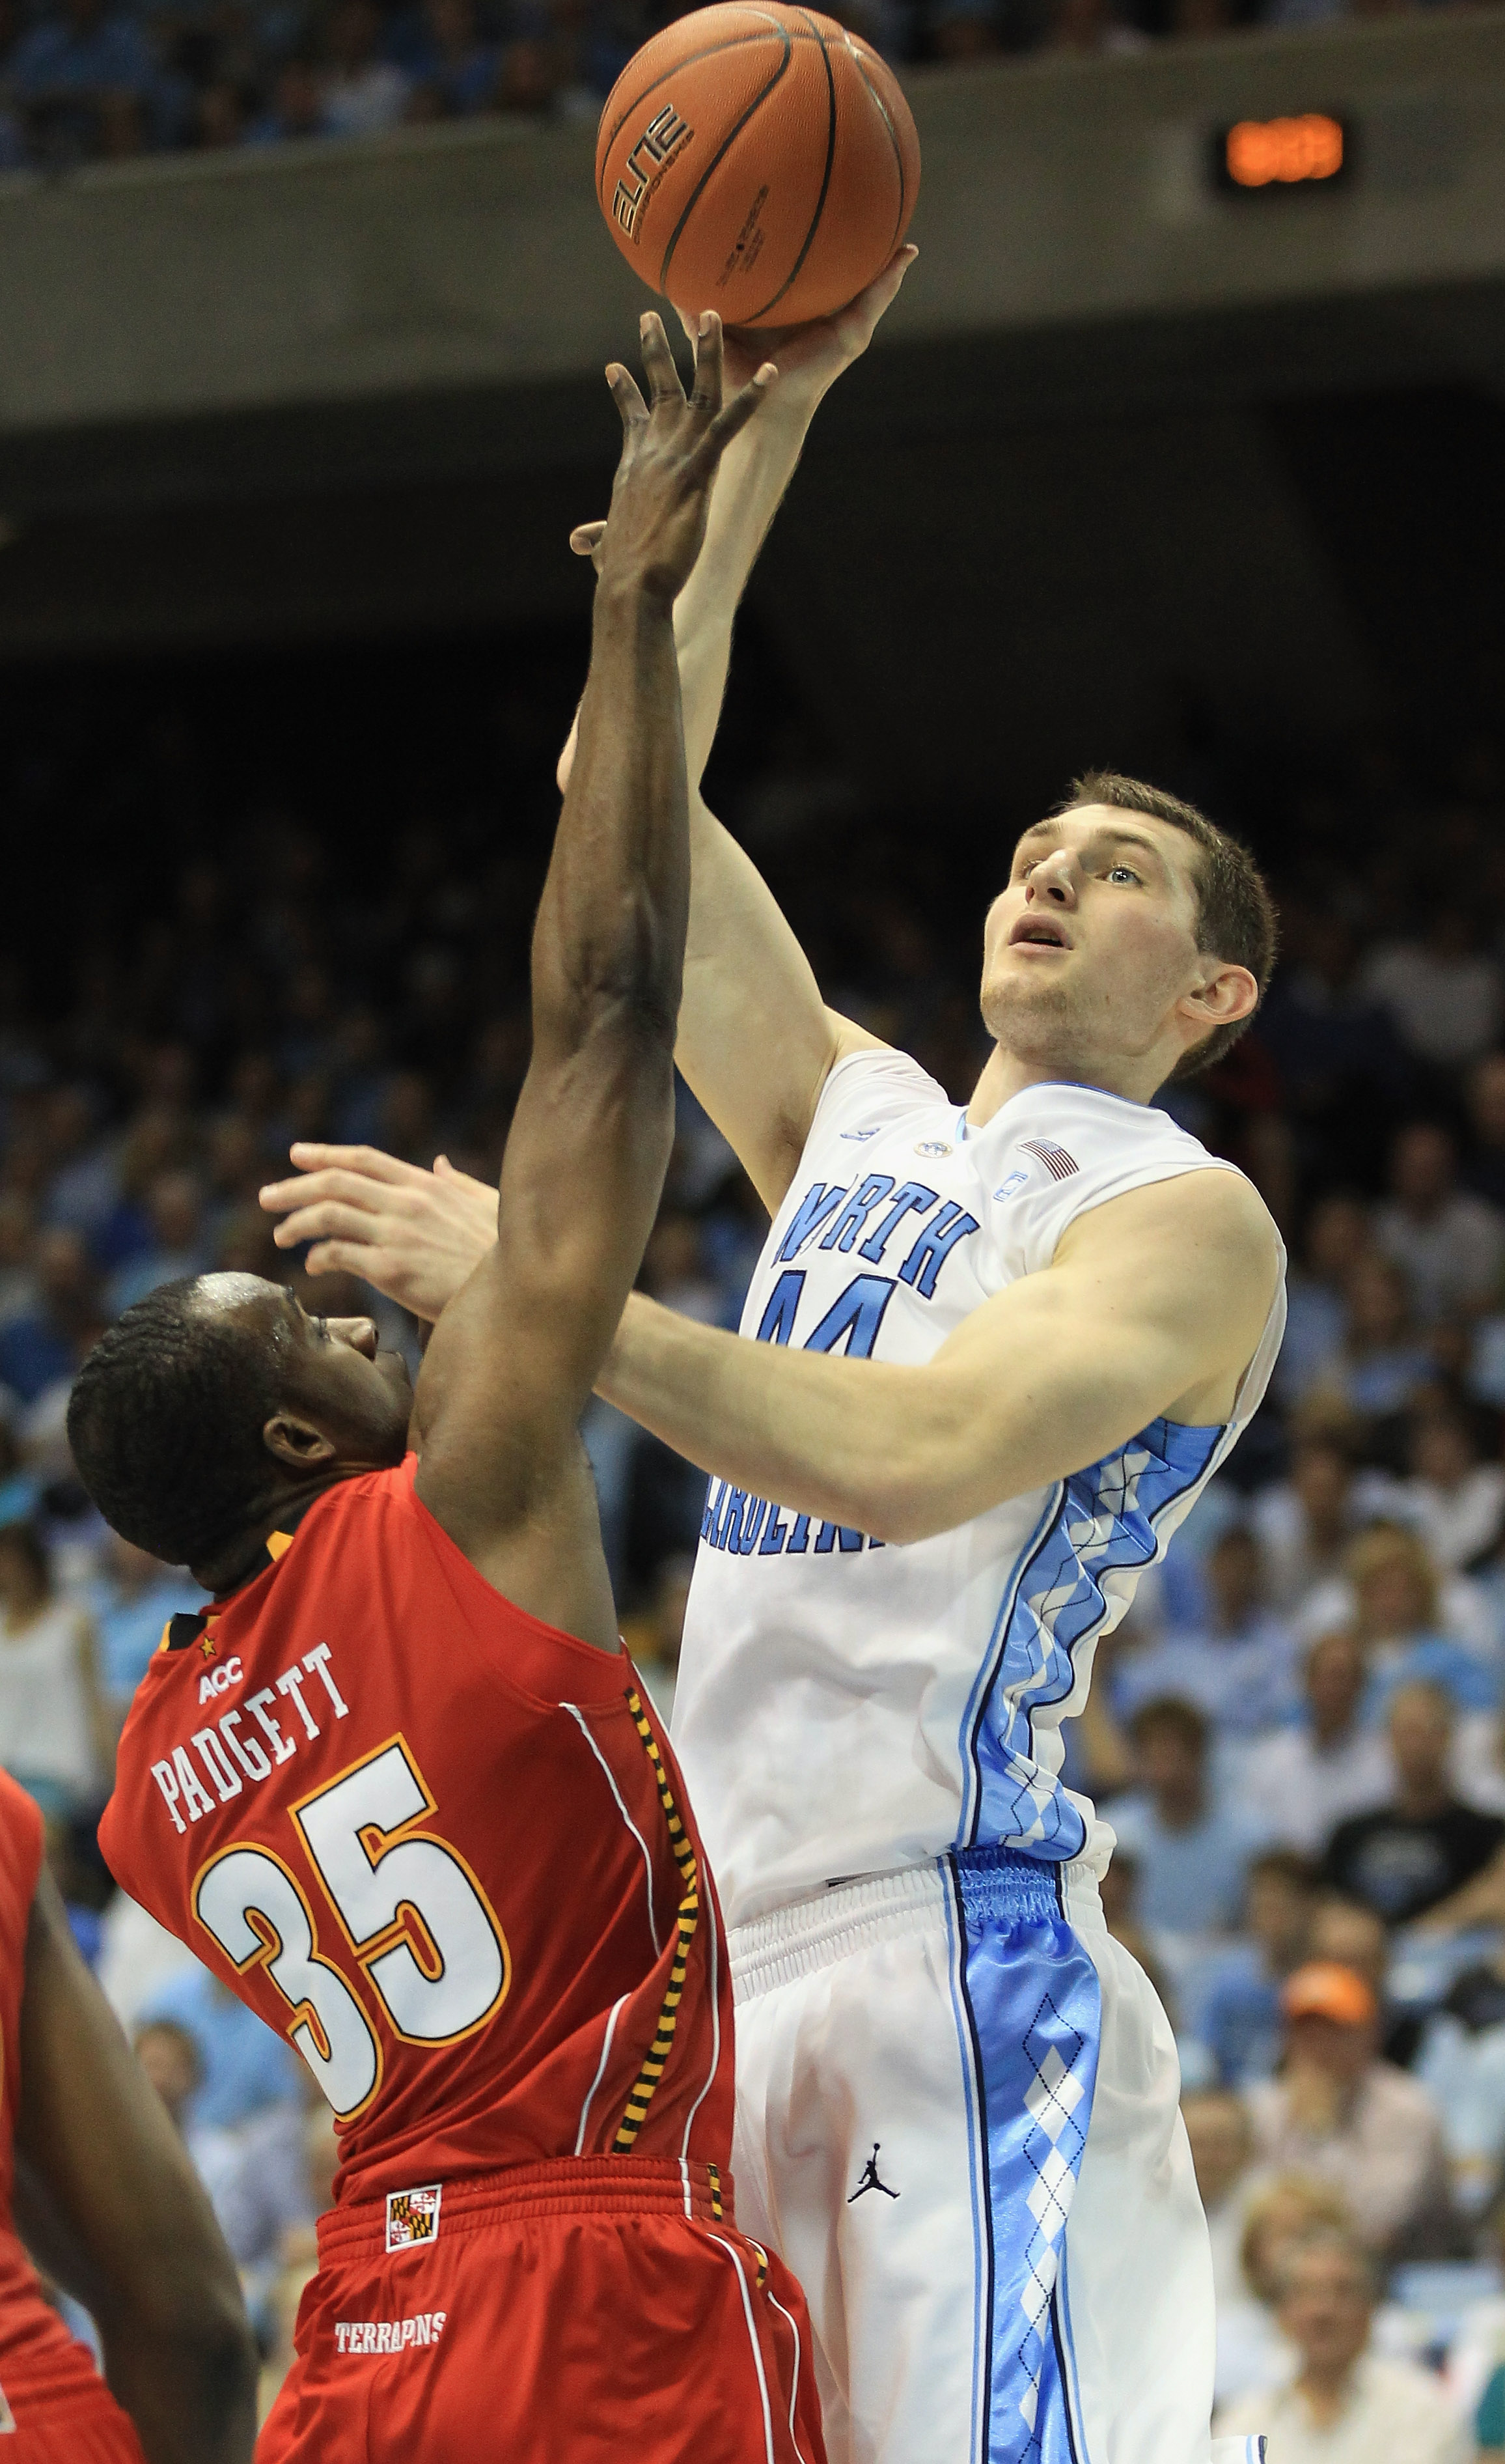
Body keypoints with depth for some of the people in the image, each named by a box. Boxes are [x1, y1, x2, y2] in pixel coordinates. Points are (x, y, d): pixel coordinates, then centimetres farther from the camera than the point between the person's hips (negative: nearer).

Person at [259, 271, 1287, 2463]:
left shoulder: (1187, 1219, -2)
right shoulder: (858, 1120, 20)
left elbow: (913, 1458, -19)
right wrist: (768, 411, 12)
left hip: (960, 1968, -7)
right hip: (728, 1972, 7)